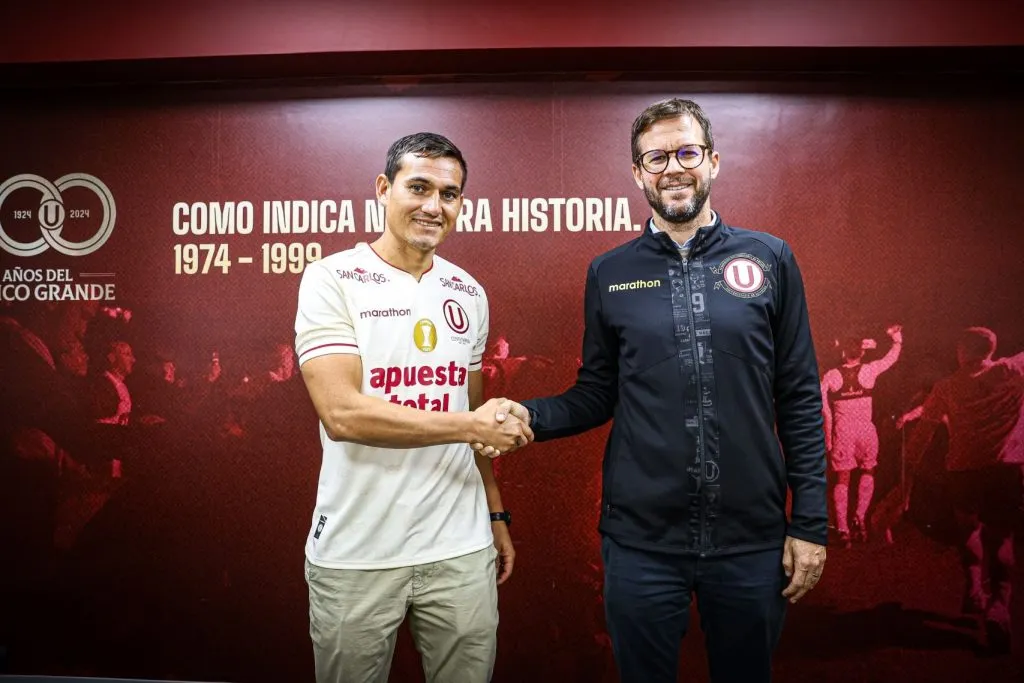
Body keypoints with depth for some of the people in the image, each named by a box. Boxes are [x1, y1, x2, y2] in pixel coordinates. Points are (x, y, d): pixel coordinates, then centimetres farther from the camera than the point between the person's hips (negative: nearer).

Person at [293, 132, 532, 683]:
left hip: (461, 548, 4)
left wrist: (496, 515, 13)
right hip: (356, 554, -3)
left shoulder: (468, 293, 7)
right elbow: (342, 414, -19)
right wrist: (473, 425, -14)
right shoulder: (332, 279, -8)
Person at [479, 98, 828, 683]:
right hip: (641, 543, 0)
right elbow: (595, 397, 6)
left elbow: (800, 402, 1)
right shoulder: (609, 274, 2)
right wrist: (528, 415, -12)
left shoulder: (770, 259, 0)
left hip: (753, 541, 1)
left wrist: (810, 523, -2)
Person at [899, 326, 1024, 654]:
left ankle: (973, 591, 20)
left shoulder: (947, 387, 3)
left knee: (969, 532, 24)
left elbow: (924, 430, 2)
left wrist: (909, 464, 7)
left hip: (963, 471, 1)